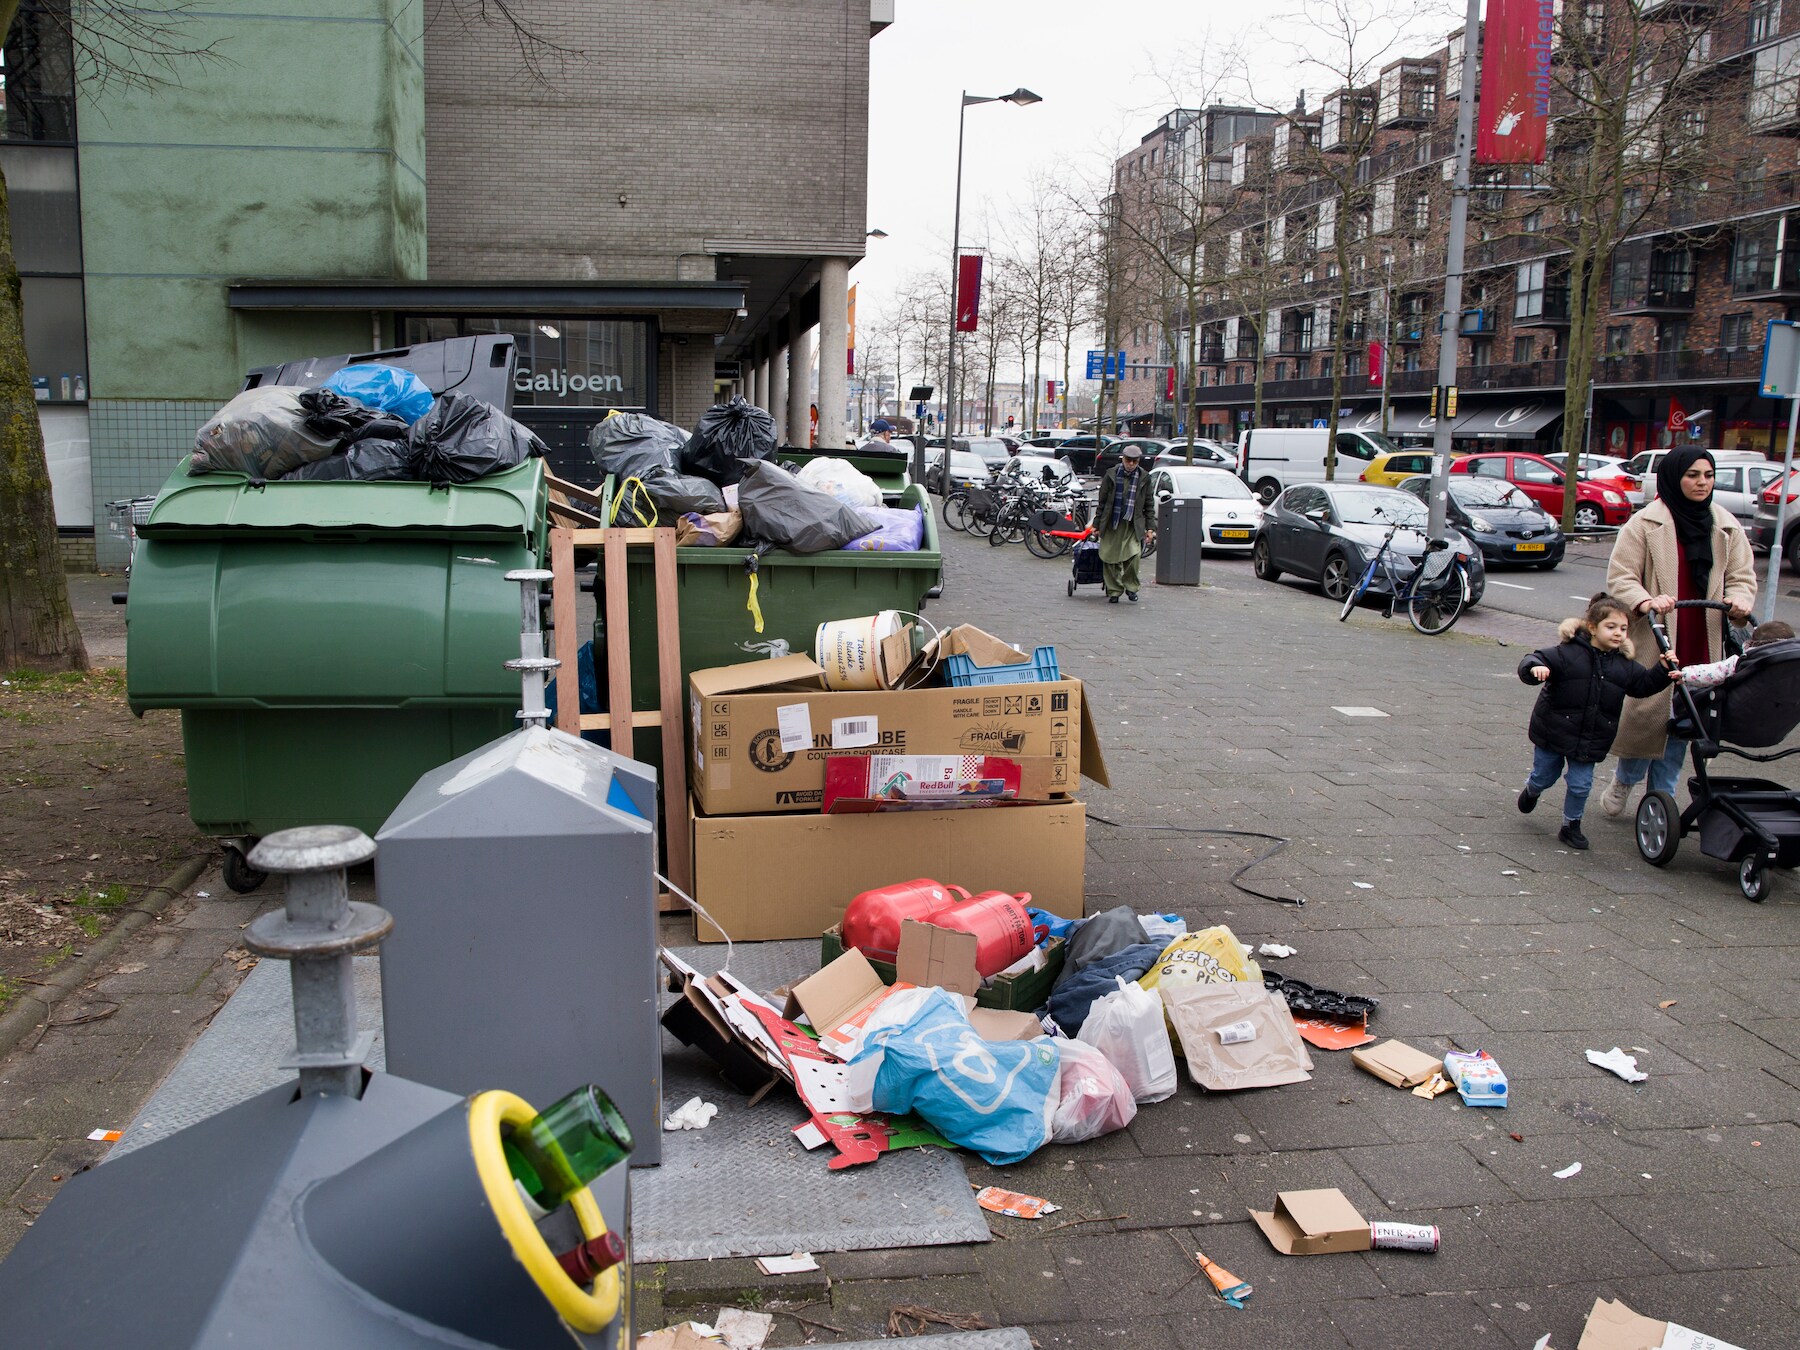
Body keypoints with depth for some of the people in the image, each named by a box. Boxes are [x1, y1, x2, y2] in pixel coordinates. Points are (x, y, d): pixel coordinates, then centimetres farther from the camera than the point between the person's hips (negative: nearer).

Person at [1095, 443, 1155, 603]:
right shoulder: (1111, 474, 2)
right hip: (1111, 524, 0)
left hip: (1133, 525, 0)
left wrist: (1149, 527, 7)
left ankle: (1131, 587, 5)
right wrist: (1097, 523, 4)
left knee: (1133, 555, -16)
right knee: (1110, 559, 1)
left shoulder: (1144, 478, 5)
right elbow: (1102, 500, 6)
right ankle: (1114, 591, 17)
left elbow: (1148, 504, 11)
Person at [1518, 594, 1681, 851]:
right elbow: (1536, 660, -21)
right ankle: (1531, 791, 48)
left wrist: (1664, 671, -3)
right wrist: (1535, 668, -44)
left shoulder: (1624, 665, 2)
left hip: (1590, 739, 3)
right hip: (1553, 731, -3)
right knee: (1545, 776, 14)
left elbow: (1644, 684, 14)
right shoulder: (1567, 653, -16)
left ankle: (1571, 825, 21)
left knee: (1580, 784, 2)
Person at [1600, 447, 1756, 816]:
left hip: (1702, 645, 4)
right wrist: (1646, 602, -26)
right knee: (1646, 711, -4)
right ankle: (1623, 781, 22)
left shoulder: (1726, 526, 11)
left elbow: (1742, 575, 13)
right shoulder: (1646, 524, -4)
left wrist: (1740, 598, -9)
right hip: (1654, 640, -4)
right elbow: (1620, 577, -7)